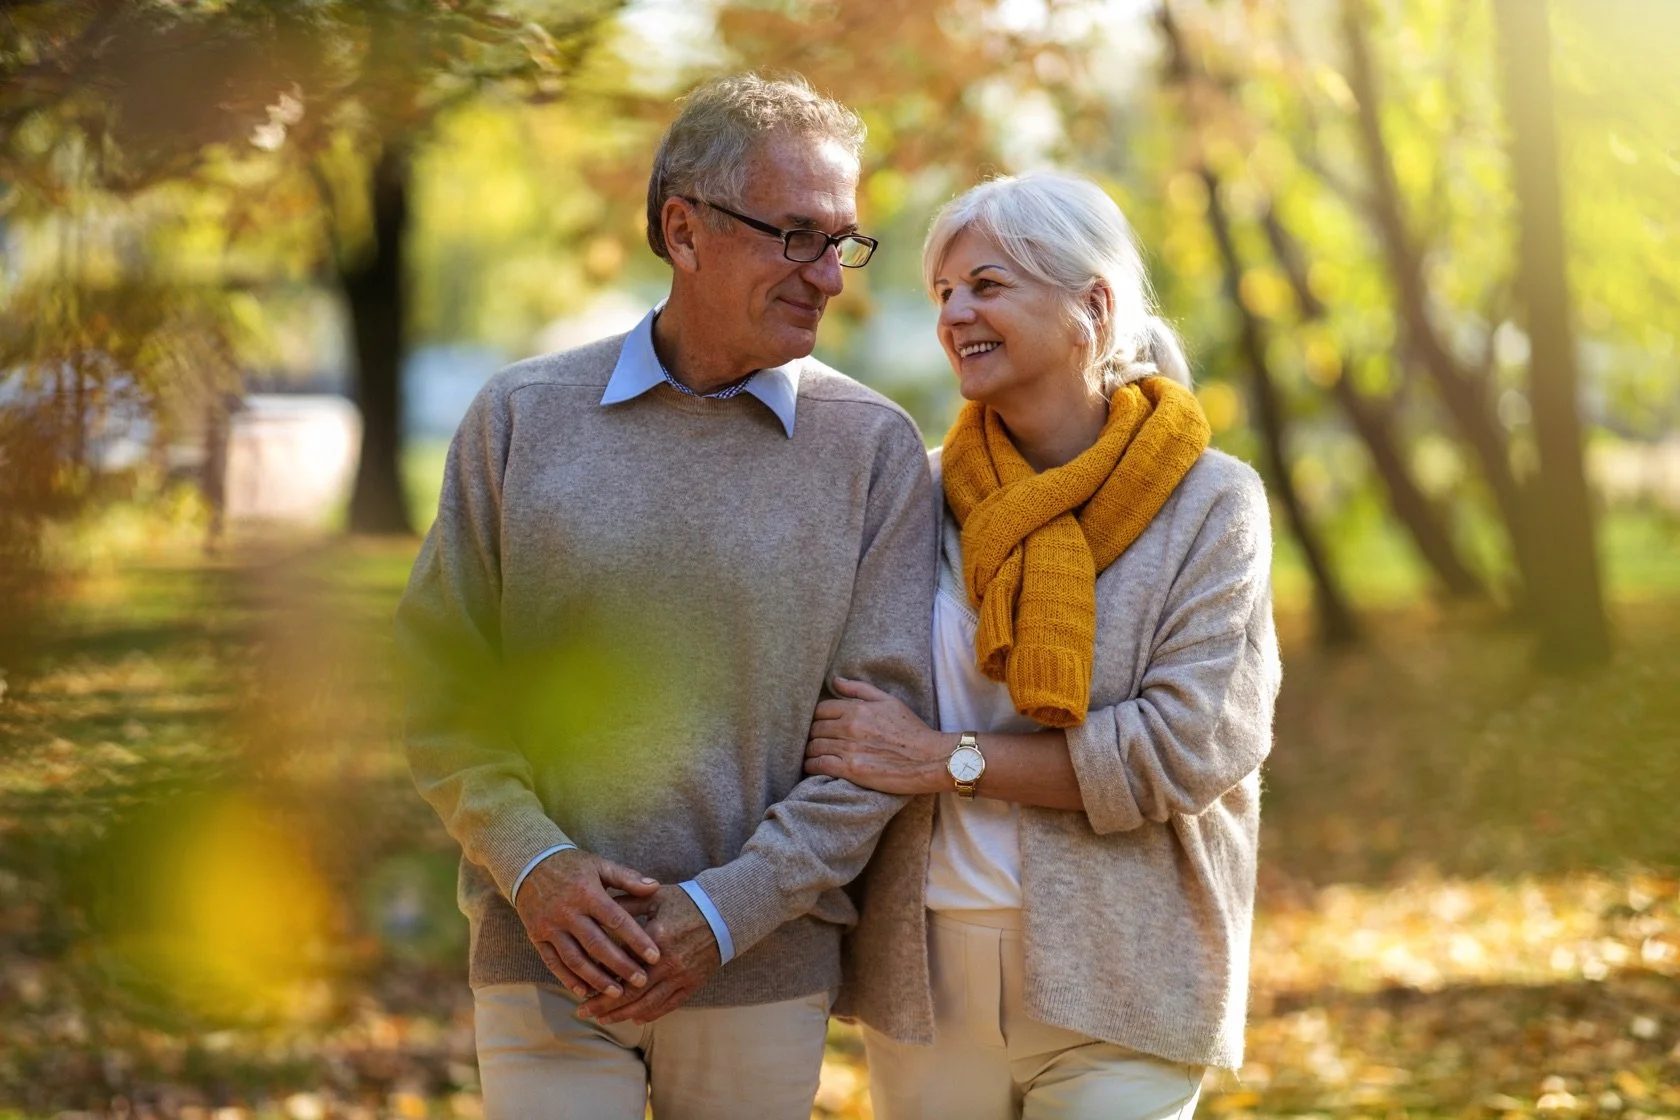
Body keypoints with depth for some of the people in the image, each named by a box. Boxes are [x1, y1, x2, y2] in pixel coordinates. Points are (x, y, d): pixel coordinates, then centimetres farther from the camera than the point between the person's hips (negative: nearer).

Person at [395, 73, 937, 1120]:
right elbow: (443, 682, 4)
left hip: (766, 968, 0)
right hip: (545, 954, 0)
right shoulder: (522, 415, 3)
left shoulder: (875, 446, 0)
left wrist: (724, 911, -12)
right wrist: (531, 862, -11)